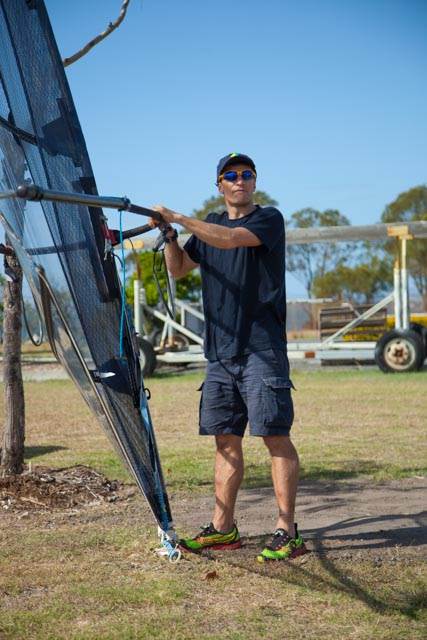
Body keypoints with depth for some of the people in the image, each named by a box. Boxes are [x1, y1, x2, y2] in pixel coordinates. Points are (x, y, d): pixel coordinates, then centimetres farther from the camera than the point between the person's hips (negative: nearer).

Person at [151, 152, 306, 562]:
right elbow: (178, 270, 21)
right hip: (219, 350, 6)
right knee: (226, 439, 8)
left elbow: (230, 239, -19)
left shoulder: (269, 219, -1)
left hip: (262, 347, -6)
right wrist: (169, 236, 4)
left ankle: (287, 532, -5)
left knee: (275, 435, -8)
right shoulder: (211, 224, 20)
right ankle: (222, 529, 15)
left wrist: (179, 218, -15)